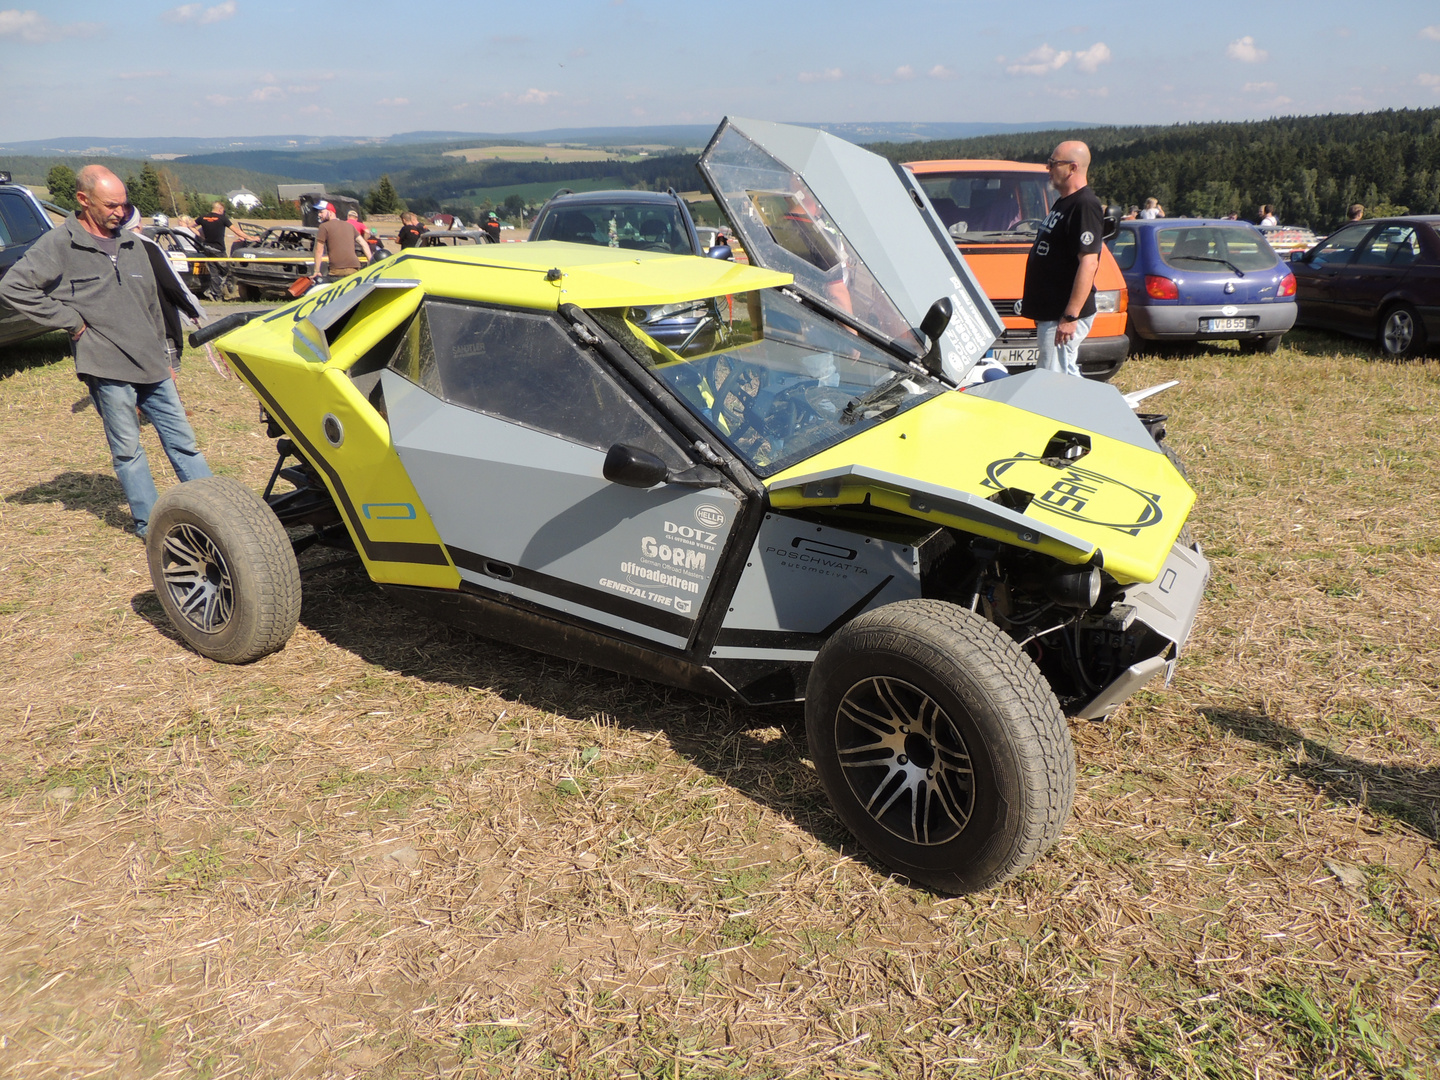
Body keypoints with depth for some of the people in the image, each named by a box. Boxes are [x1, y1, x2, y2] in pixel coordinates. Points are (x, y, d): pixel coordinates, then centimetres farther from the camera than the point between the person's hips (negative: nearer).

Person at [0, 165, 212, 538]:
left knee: (183, 441, 7)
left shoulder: (132, 245, 15)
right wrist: (70, 321, -10)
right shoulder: (59, 245, -4)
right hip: (108, 368, -5)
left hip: (152, 367, 5)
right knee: (127, 451, 3)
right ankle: (149, 523, 11)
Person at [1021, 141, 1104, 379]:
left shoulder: (1085, 206, -17)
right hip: (1049, 313, 10)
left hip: (1063, 316, -10)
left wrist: (1070, 317, -27)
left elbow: (1088, 263, -24)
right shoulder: (1063, 202, 16)